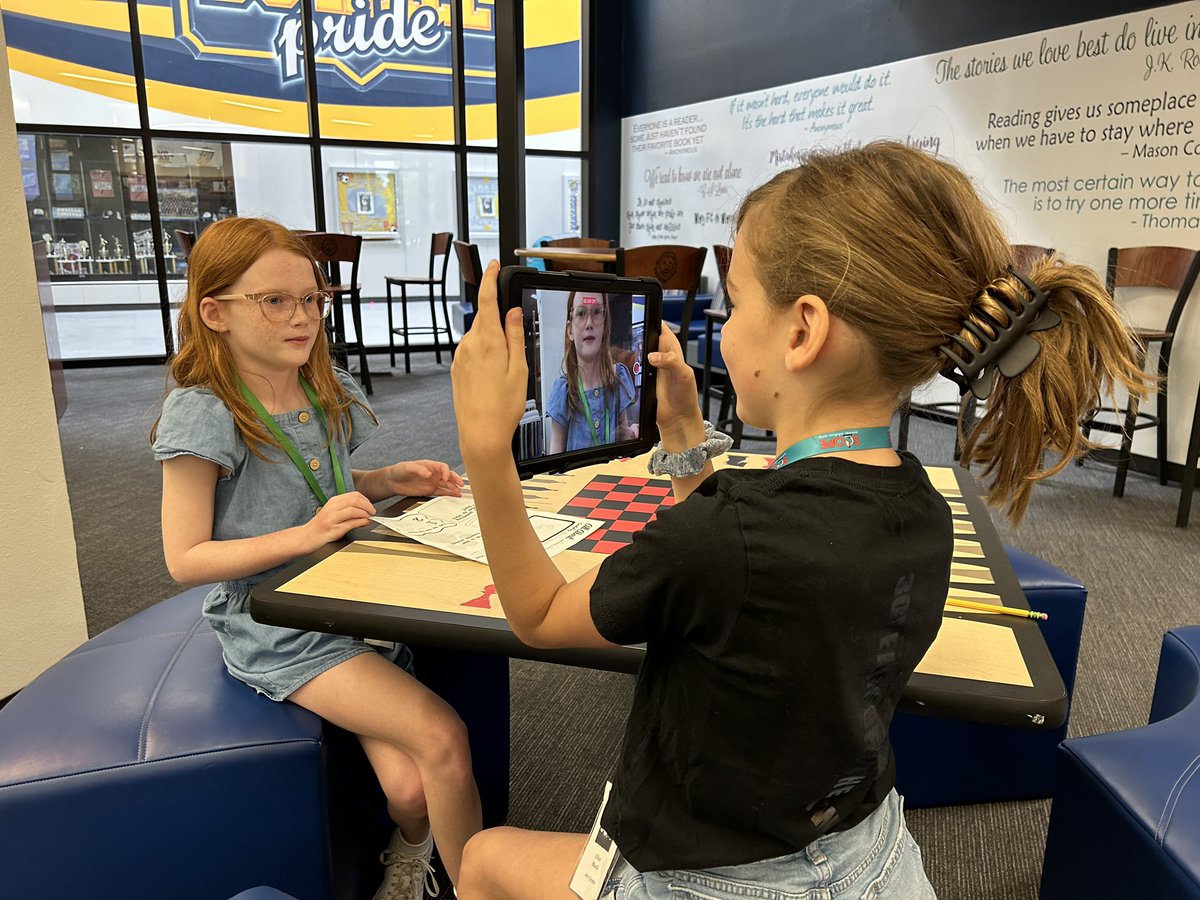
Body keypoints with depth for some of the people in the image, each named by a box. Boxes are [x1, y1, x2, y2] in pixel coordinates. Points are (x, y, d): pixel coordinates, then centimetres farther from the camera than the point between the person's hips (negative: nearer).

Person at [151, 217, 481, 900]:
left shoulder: (326, 389, 5)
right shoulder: (202, 413, -14)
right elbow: (186, 559, -13)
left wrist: (391, 481, 1)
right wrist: (304, 535, -24)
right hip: (278, 630, -5)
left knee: (409, 788, -12)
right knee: (442, 738, -19)